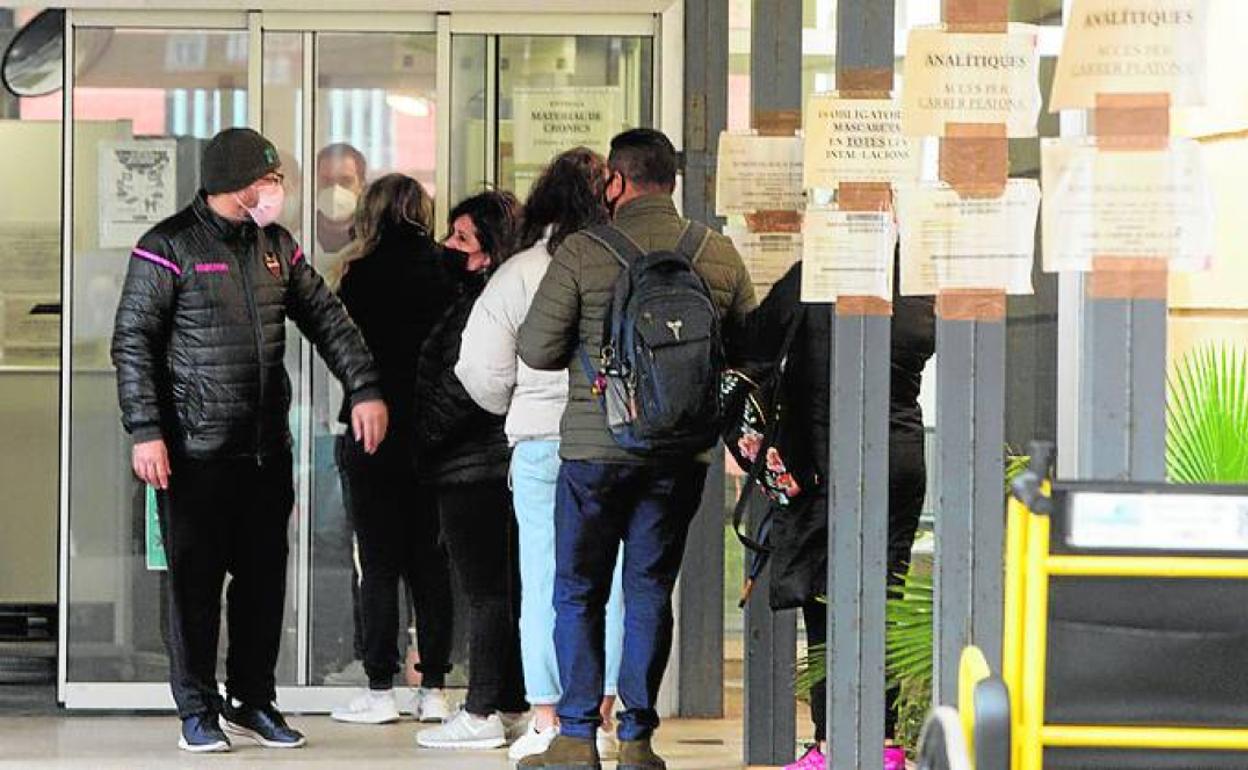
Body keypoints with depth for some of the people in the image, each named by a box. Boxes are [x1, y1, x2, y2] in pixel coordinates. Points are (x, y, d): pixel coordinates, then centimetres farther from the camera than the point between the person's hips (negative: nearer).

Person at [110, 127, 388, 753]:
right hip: (195, 450, -6)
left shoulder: (275, 245, 11)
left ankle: (253, 701, 20)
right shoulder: (170, 248, -8)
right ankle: (197, 710, 9)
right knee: (195, 582, 1)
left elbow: (326, 318, 15)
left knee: (264, 578, 9)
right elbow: (132, 342, -9)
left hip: (267, 447, 6)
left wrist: (364, 389, 5)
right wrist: (145, 431, -16)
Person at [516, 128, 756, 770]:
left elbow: (537, 348, -6)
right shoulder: (720, 256, 2)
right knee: (650, 589, 10)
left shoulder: (582, 253, -8)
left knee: (578, 591, 7)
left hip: (595, 445, -3)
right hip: (682, 452, 3)